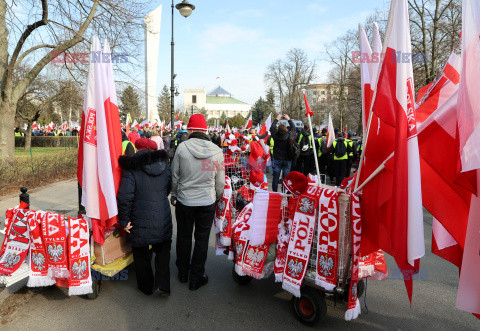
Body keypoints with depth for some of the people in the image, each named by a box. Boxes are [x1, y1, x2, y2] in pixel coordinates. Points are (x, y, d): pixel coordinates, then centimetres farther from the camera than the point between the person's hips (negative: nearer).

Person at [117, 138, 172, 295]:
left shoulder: (131, 170, -13)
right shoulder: (165, 167, 0)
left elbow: (124, 197, -18)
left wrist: (124, 221, -8)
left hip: (140, 221, -3)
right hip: (163, 220, 3)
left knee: (141, 254, 17)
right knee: (163, 250, 21)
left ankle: (146, 287, 32)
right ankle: (162, 284, 11)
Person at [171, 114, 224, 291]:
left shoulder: (182, 147, -12)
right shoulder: (217, 151, -7)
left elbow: (174, 175, -3)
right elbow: (220, 182, 0)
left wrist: (173, 195, 13)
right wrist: (217, 197, 18)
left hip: (184, 201, 0)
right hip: (207, 203, 0)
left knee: (184, 237, 18)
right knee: (202, 239, 12)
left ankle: (183, 273, 37)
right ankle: (196, 278, 24)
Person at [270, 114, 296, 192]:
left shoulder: (276, 135, -10)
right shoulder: (289, 135, -10)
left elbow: (272, 127, 9)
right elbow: (293, 128, 10)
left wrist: (277, 119, 21)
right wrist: (289, 119, 21)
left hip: (277, 159, 0)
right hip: (287, 160, 0)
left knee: (275, 177, 6)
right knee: (286, 177, 5)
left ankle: (274, 192, 13)